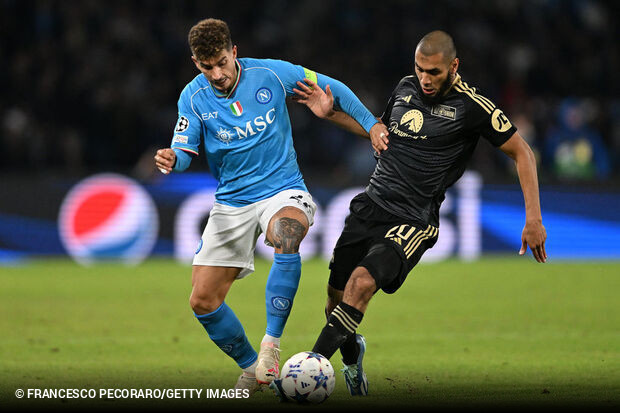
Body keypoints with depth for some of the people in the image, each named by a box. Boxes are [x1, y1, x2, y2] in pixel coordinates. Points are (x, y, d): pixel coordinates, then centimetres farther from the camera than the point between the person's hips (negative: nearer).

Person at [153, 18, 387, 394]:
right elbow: (184, 150, -7)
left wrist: (371, 124, 2)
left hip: (283, 190, -3)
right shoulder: (193, 98, -5)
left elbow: (330, 87, 4)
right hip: (231, 203, 3)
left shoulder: (271, 74, -9)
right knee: (203, 301, -4)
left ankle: (272, 342, -29)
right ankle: (251, 366, 20)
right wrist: (172, 160, -31)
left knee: (285, 237, -39)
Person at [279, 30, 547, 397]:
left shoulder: (471, 106, -10)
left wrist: (534, 219, -10)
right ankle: (352, 356, 38)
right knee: (336, 298, 6)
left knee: (362, 282, -28)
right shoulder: (406, 87, 8)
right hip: (371, 205, 6)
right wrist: (331, 114, 16)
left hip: (413, 222, -6)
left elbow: (522, 152, -5)